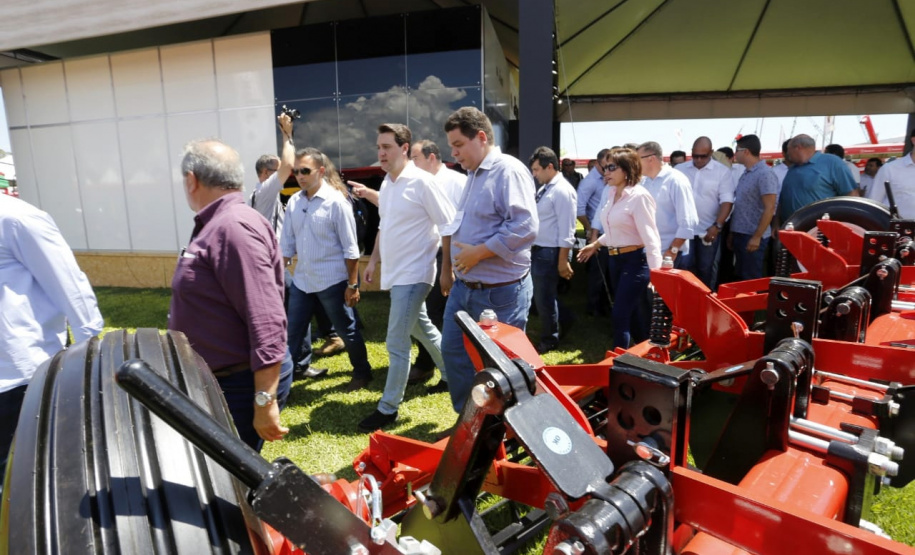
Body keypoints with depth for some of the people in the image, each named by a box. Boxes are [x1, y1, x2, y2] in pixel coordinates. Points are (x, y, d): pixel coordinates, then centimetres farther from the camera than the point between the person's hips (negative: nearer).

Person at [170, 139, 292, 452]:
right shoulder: (218, 225, 11)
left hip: (243, 383, -10)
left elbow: (266, 323, -29)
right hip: (219, 378, 10)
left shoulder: (234, 227, -22)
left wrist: (265, 402, -28)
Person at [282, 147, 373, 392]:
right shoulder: (293, 202, 3)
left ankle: (362, 373, 30)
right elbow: (287, 243, 10)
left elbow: (350, 249, -12)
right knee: (294, 332, 13)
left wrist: (352, 285, -12)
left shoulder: (336, 201, -13)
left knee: (346, 330, 10)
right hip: (301, 280, 5)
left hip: (332, 281, -5)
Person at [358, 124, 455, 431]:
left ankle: (388, 408, 9)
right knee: (423, 330, 21)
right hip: (394, 273, 9)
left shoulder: (421, 181, -15)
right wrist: (373, 261, 16)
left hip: (412, 275, -9)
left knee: (396, 343, -4)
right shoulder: (386, 184, 9)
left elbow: (449, 227, -14)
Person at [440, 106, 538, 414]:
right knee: (453, 351, 16)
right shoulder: (473, 175, 13)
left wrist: (478, 252, -22)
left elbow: (525, 227, -27)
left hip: (500, 292, -9)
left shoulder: (509, 171, -16)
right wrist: (449, 269, 14)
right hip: (464, 286, 9)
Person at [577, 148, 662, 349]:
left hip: (635, 260, -8)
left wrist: (655, 272, -27)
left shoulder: (639, 196, -18)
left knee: (620, 314, -5)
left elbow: (650, 236, -22)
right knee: (633, 313, 17)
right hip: (615, 259, 8)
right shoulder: (612, 193, 7)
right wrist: (595, 244, 25)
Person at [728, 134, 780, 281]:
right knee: (740, 278, 14)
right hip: (739, 234, 8)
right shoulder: (746, 174, 13)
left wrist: (757, 237, -19)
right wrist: (732, 233, 16)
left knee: (751, 280, -1)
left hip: (753, 237, -8)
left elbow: (769, 208, -17)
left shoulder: (765, 174, -13)